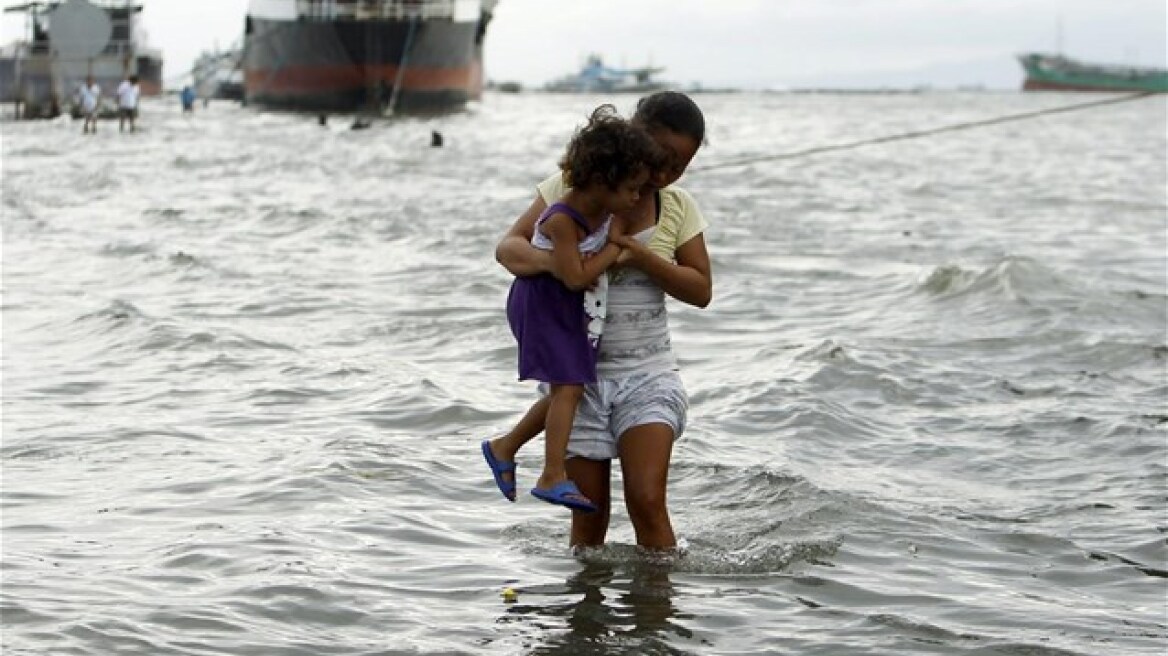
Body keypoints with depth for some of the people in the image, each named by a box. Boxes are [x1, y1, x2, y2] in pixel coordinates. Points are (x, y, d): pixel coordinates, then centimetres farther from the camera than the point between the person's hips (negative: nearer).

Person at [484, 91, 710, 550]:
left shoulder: (678, 207, 2)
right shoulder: (573, 186, -4)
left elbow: (701, 291, 1)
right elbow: (508, 247, -7)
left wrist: (645, 260, -17)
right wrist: (550, 262, -30)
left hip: (647, 375, 1)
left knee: (647, 501, -13)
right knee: (589, 514, 3)